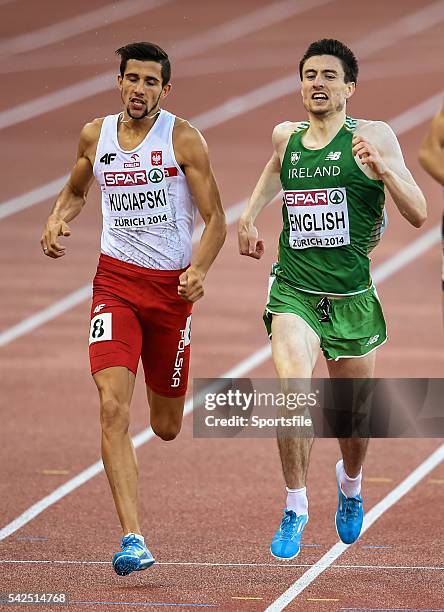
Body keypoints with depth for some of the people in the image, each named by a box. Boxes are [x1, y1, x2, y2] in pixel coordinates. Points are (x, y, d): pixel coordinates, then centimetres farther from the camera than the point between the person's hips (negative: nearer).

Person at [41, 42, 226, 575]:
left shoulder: (184, 140, -7)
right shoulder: (95, 136, 3)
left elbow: (215, 220, -6)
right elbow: (75, 191, 22)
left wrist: (199, 270, -24)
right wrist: (57, 220, 0)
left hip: (172, 286, -1)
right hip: (116, 279, 1)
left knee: (165, 428, 11)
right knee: (113, 407, -20)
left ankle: (165, 396, 52)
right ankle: (132, 538, -22)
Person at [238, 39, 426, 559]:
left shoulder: (374, 137, -6)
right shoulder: (286, 137, 5)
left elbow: (419, 215, -12)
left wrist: (382, 169, -26)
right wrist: (249, 214, 19)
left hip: (351, 297, -1)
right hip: (294, 290, 1)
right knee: (293, 385, -25)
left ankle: (350, 483, 46)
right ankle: (295, 506, -12)